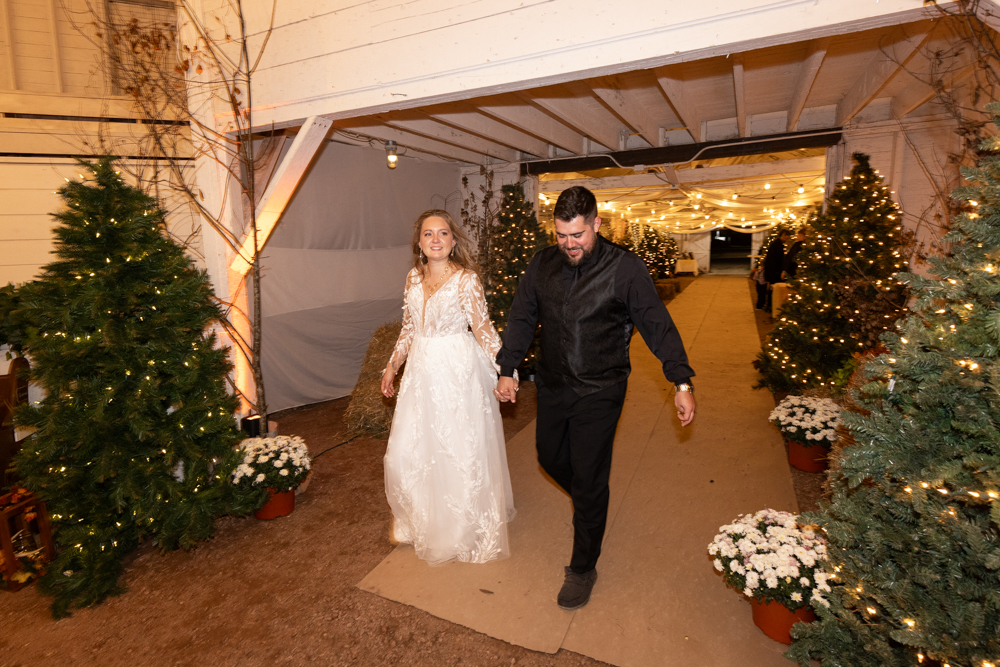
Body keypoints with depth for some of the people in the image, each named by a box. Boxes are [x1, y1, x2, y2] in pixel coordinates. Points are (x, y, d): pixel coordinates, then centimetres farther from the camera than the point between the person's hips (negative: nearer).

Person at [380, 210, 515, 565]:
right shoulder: (414, 278, 7)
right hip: (421, 371, 6)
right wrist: (392, 366, 17)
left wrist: (504, 369, -19)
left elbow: (482, 328, -10)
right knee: (409, 449, 10)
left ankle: (463, 530, 30)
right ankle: (422, 522, 36)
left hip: (458, 369, -5)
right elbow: (408, 329, 15)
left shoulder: (466, 279, -9)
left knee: (460, 449, 5)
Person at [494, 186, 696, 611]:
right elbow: (521, 318, 7)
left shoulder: (625, 268, -12)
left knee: (588, 481, 3)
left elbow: (658, 326, -8)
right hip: (553, 386, 5)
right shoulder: (542, 265, 0)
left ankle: (583, 568, 24)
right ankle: (589, 504, 53)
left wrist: (682, 383, -11)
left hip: (599, 392, -5)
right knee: (550, 458, 20)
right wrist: (507, 369, 6)